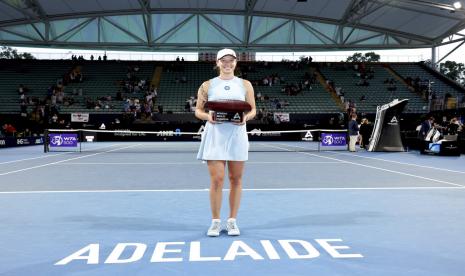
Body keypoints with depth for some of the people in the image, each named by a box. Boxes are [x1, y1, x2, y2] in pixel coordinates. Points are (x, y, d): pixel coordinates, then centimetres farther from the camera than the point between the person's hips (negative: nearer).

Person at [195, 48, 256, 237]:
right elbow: (198, 110, 8)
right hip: (215, 136, -1)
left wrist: (246, 117, -11)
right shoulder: (207, 86, 7)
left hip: (237, 135, 1)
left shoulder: (245, 85, 9)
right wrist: (207, 116, -13)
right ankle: (215, 222, 10)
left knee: (236, 179, 5)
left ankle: (232, 221, 17)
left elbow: (252, 109, 10)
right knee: (217, 179, -4)